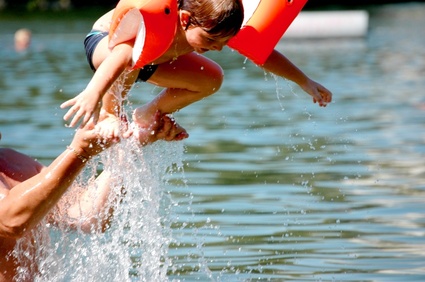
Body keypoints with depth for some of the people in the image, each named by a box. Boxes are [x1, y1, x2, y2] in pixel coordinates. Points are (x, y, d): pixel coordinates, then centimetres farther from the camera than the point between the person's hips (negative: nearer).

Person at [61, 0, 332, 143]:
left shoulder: (216, 27, -26)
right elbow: (121, 54, -64)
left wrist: (305, 82, -8)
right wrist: (94, 91, -80)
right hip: (105, 40, -7)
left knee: (211, 79, 0)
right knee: (133, 57, -43)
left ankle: (147, 115, 13)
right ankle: (109, 114, -17)